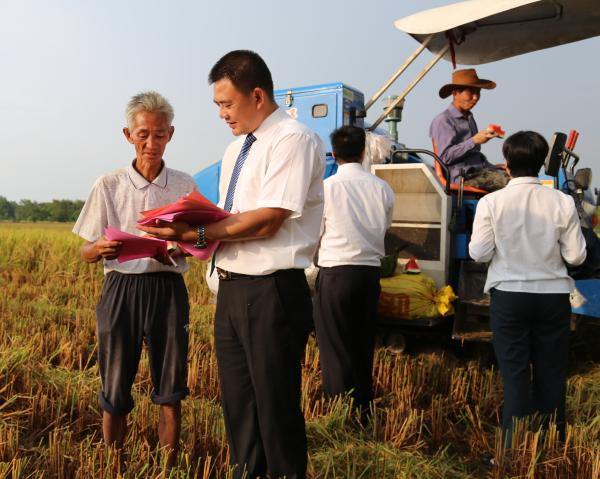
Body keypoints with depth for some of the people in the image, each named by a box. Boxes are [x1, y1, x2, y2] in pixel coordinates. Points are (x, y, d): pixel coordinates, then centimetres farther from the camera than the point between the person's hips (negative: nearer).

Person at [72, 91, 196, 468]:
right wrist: (101, 248, -21)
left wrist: (179, 246, -19)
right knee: (115, 391, 4)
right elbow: (86, 252, 3)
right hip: (121, 289, 0)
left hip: (168, 290, 1)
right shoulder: (108, 186, 3)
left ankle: (170, 464, 20)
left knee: (170, 390, 4)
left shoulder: (185, 186, 5)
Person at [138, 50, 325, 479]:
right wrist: (187, 233, -2)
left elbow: (267, 220, -19)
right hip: (231, 287, 9)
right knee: (237, 401, 19)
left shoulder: (293, 139, -11)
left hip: (272, 291, -9)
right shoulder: (236, 149, 17)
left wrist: (199, 233, -16)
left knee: (275, 406, 4)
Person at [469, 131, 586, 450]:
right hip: (553, 296, 2)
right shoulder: (562, 202, -4)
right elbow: (576, 256, -2)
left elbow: (479, 253, -7)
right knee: (551, 375, 12)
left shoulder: (491, 202, -8)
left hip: (509, 296, -1)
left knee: (515, 375, 6)